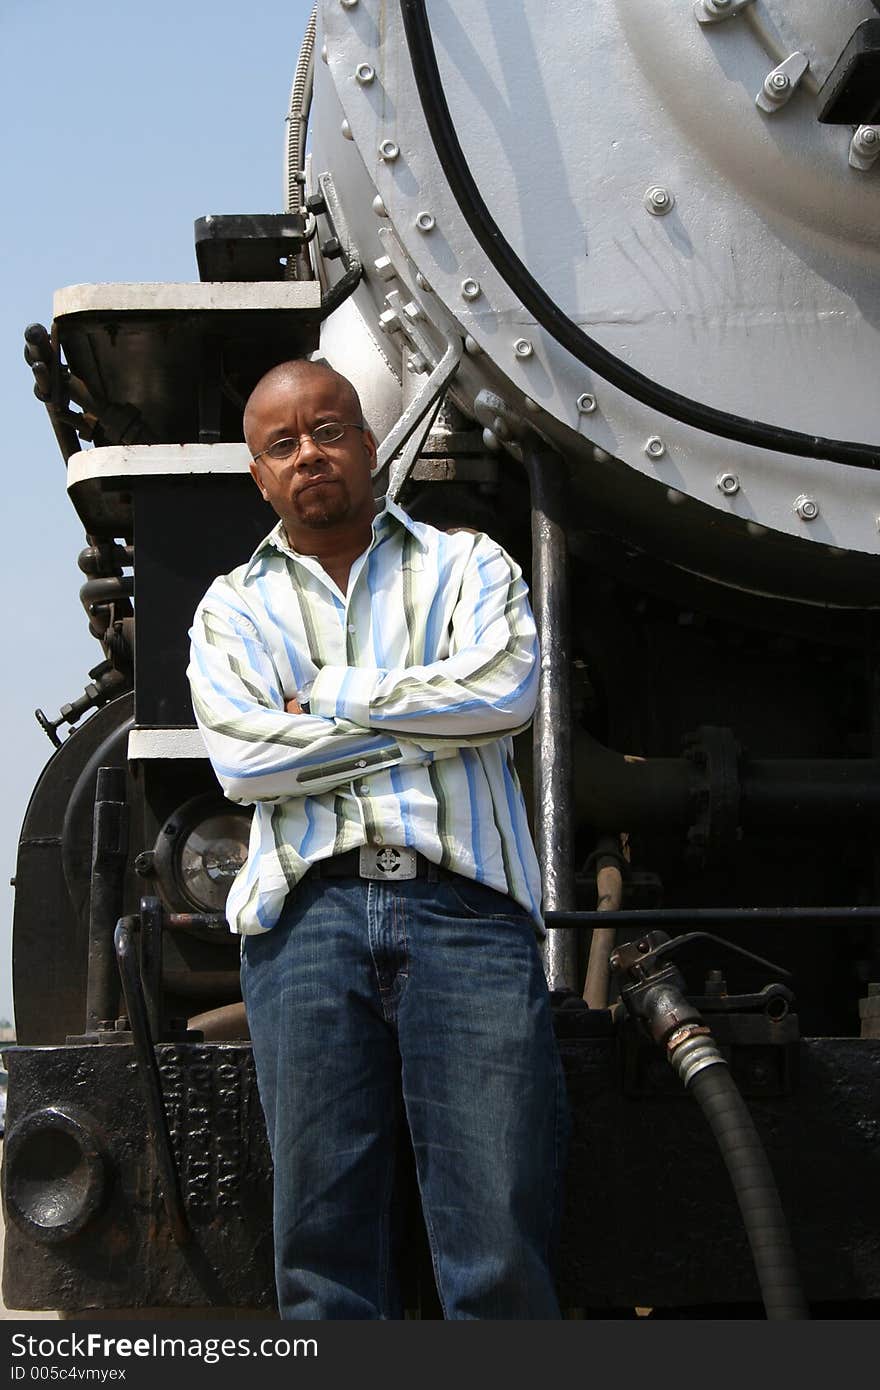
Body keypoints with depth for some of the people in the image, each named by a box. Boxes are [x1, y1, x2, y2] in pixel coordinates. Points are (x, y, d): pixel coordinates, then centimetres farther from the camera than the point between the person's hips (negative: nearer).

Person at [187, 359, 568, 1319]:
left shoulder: (466, 565, 19)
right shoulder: (232, 609, 21)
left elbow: (502, 690, -2)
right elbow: (244, 760, 2)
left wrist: (328, 695, 4)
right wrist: (427, 723, 2)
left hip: (462, 905, -1)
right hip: (308, 909, 1)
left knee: (502, 1249, -10)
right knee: (323, 1242, -3)